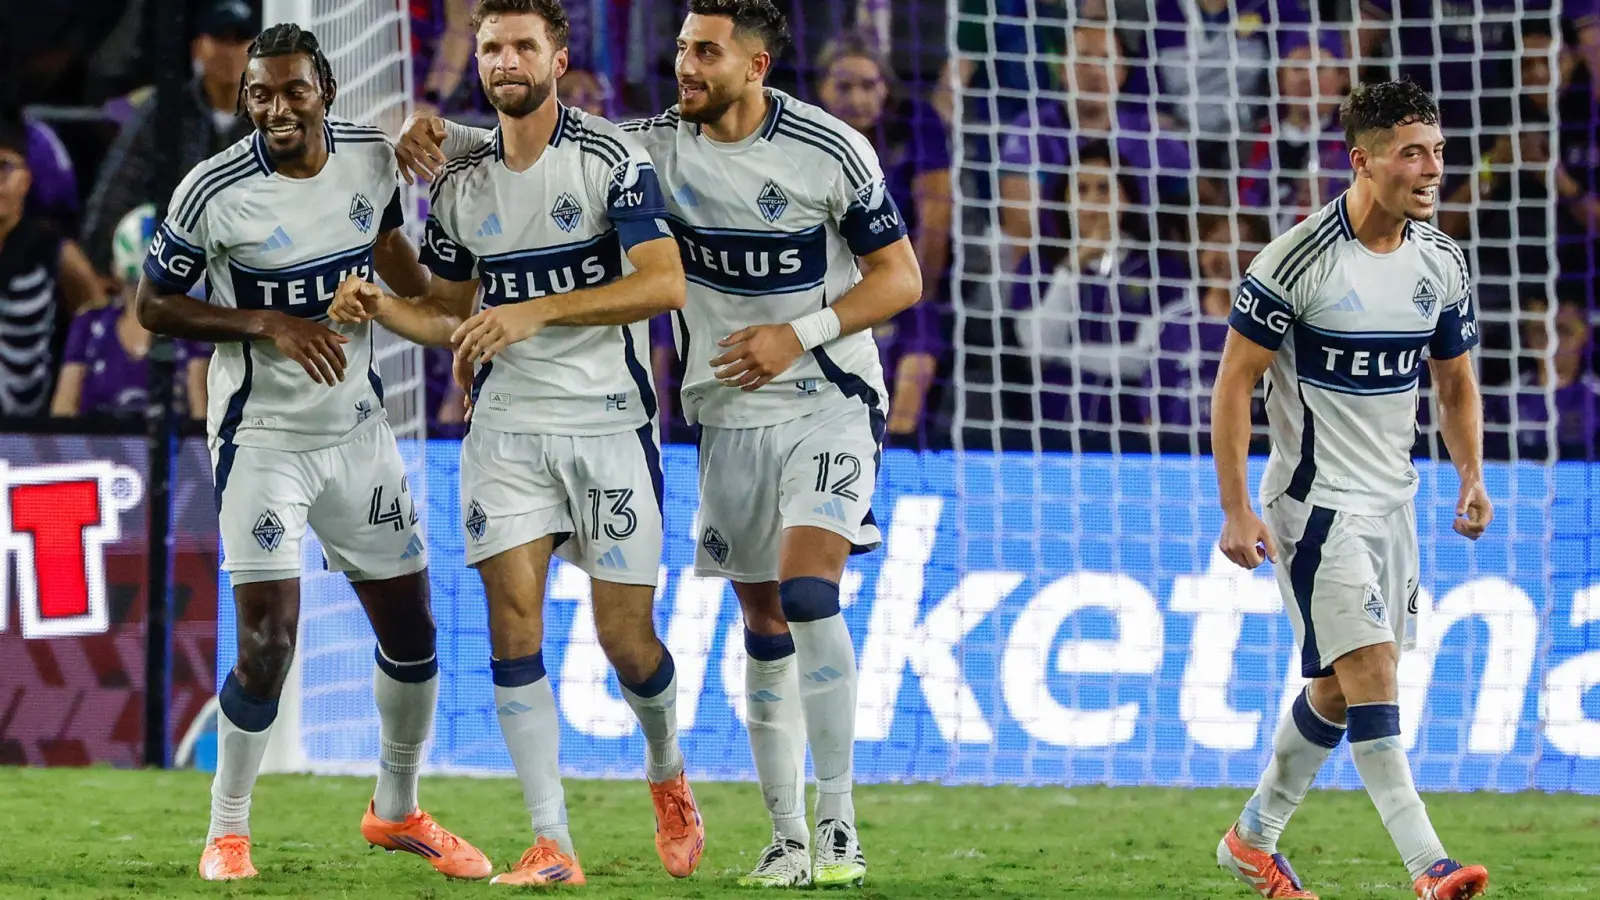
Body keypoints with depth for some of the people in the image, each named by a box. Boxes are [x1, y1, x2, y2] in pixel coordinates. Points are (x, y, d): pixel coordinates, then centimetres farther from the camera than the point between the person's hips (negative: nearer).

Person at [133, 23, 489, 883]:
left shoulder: (371, 157, -4)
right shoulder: (213, 192, -18)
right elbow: (153, 305, -9)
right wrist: (266, 325, -19)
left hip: (357, 426, 5)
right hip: (262, 434, -5)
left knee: (410, 632, 11)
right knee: (268, 643, -14)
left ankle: (396, 810, 32)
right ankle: (228, 829, 5)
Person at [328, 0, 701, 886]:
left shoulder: (611, 157, -7)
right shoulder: (459, 184, 8)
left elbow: (664, 283, -16)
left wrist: (538, 311, -23)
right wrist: (379, 306, -2)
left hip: (609, 421, -4)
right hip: (507, 423, 4)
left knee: (625, 638, -1)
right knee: (511, 614, -11)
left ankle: (667, 776, 32)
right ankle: (551, 845, -9)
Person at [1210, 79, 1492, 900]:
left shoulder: (1441, 263, 3)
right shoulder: (1297, 260, -17)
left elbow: (1455, 382, 15)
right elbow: (1233, 382, -12)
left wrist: (1471, 477, -1)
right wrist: (1235, 510, -16)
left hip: (1392, 497, 7)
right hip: (1314, 500, -7)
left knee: (1339, 688, 13)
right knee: (1369, 669, -16)